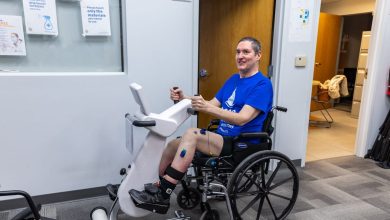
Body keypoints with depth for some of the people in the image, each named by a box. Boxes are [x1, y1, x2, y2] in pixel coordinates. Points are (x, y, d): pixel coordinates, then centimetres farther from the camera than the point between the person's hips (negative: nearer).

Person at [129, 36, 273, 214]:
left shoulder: (262, 84, -11)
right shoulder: (233, 79, 16)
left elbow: (242, 118, -23)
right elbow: (213, 105, 14)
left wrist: (207, 107, -35)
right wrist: (184, 99, -2)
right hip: (223, 139, 8)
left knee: (191, 134, -29)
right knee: (173, 145, -5)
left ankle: (161, 197, -23)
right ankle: (156, 189, 6)